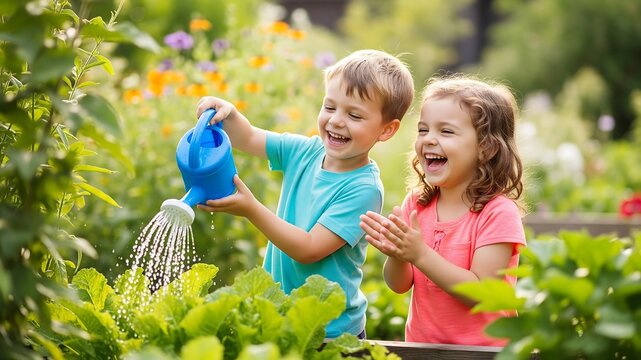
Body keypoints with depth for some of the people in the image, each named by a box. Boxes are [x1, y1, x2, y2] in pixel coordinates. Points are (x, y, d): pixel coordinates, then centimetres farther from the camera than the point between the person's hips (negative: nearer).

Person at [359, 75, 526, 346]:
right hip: (421, 344, 3)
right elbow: (400, 285, 6)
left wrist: (420, 253, -21)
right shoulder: (416, 202, 4)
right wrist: (397, 256, -14)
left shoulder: (498, 213, -10)